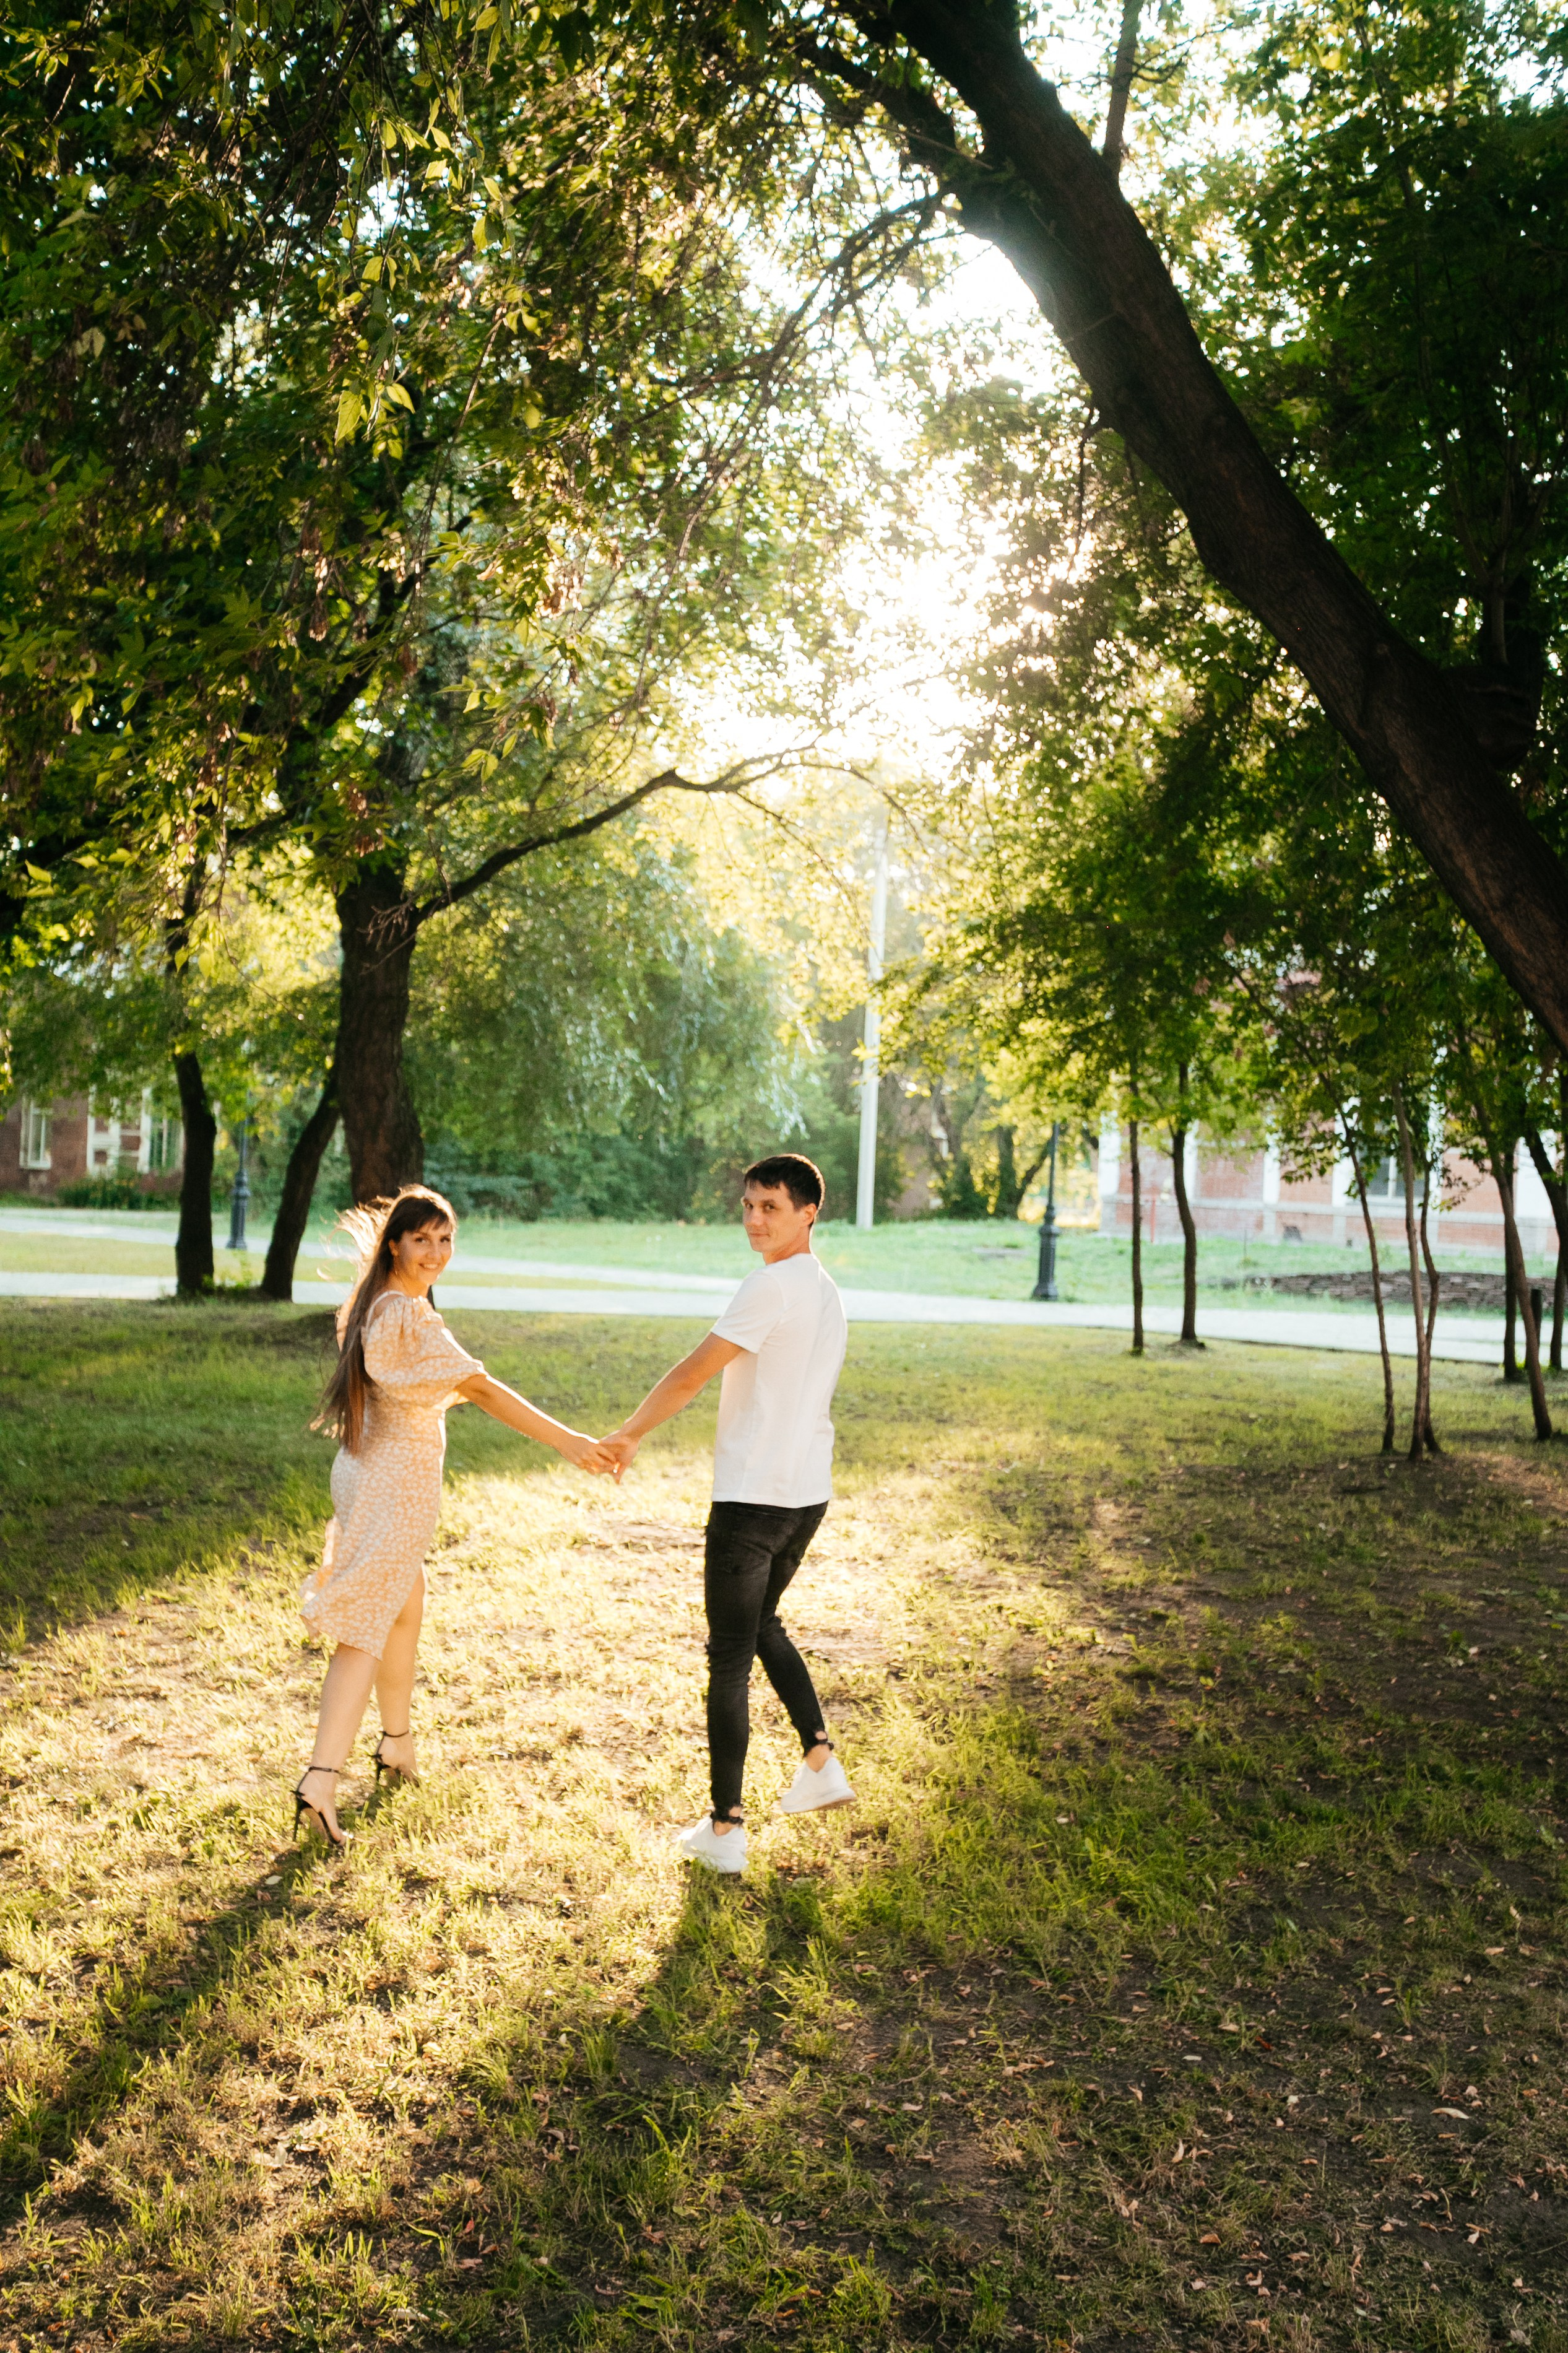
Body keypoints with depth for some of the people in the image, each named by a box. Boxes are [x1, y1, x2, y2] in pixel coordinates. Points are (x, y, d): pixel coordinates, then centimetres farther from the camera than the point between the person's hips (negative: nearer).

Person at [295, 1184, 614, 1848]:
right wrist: (567, 1442, -27)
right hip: (395, 1486, -10)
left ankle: (397, 1744, 39)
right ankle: (320, 1781, -11)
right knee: (364, 1633, -9)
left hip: (369, 1470, 10)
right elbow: (483, 1390, -26)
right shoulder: (409, 1317, -22)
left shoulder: (374, 1304, 7)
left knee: (407, 1609, 24)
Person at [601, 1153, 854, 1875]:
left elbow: (693, 1373, -15)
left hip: (753, 1497, -9)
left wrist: (629, 1434, -4)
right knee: (761, 1625, 27)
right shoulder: (827, 1293, 13)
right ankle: (820, 1761, 21)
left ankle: (725, 1828, 6)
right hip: (808, 1494, 9)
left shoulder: (772, 1286, -15)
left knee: (729, 1659, 0)